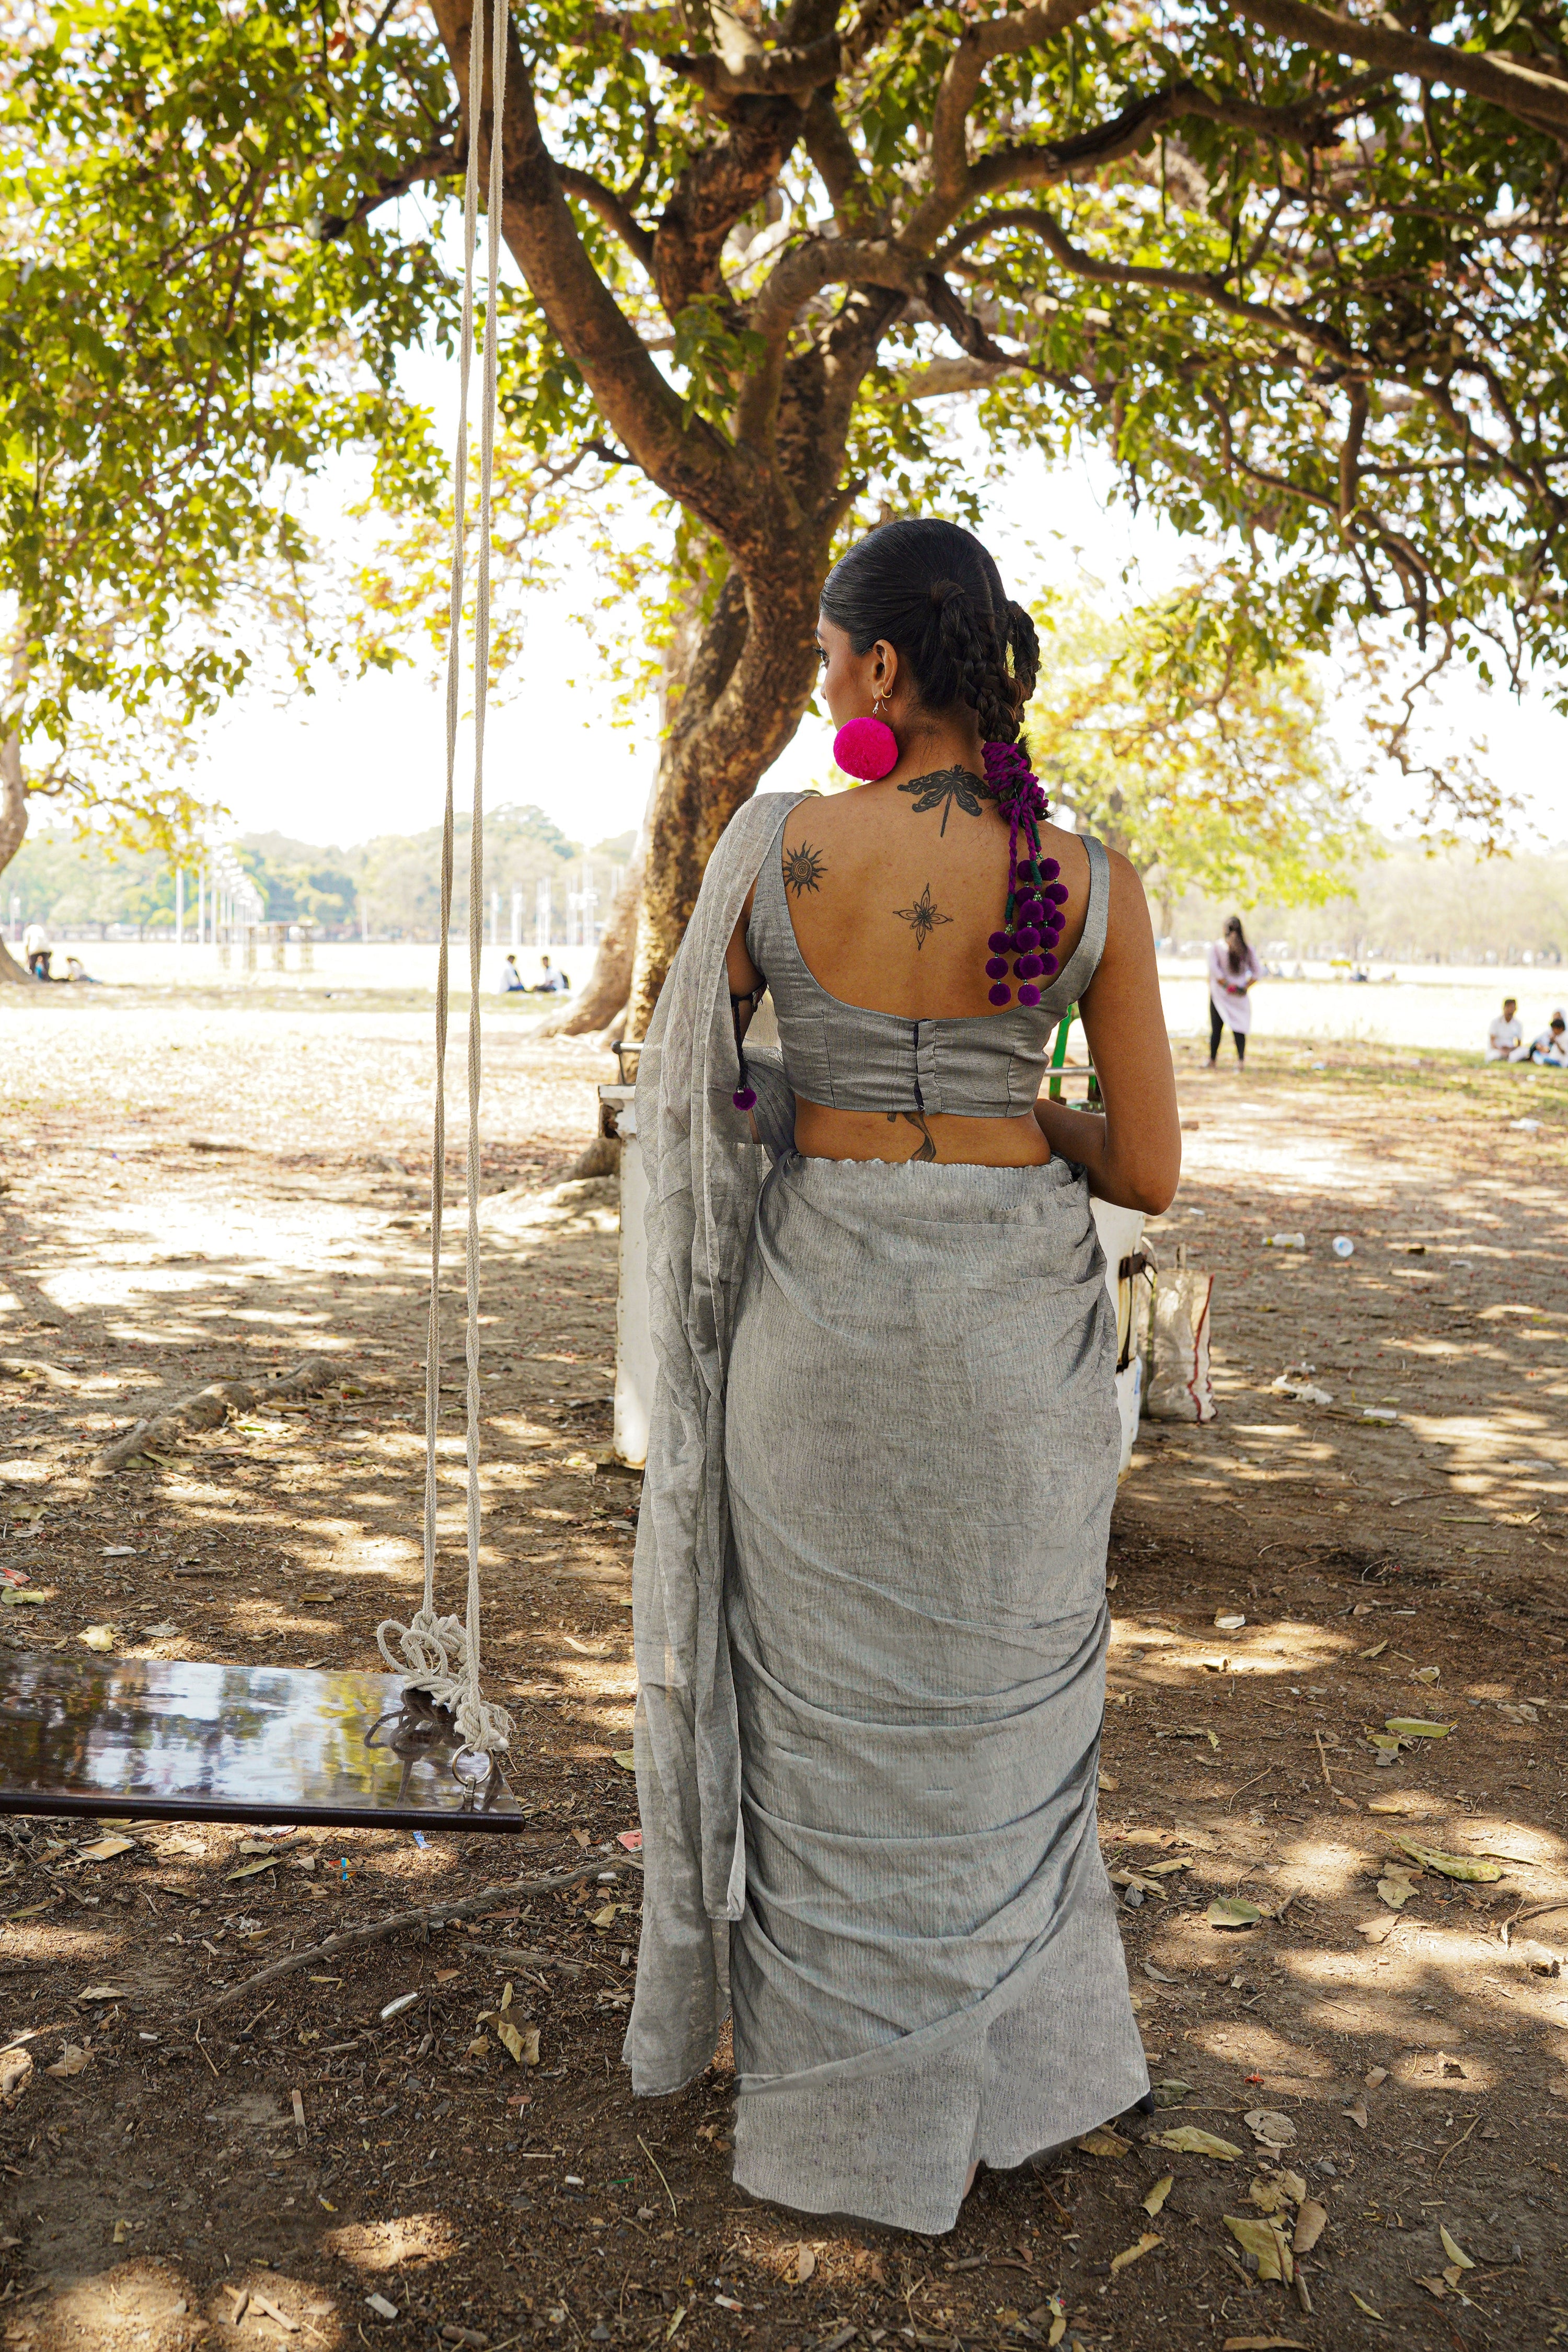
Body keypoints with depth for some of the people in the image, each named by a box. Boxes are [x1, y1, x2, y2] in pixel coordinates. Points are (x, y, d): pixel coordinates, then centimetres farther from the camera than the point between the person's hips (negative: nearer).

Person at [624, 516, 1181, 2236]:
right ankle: (1006, 2064, 35)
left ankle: (846, 2089, 34)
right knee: (997, 1698, 19)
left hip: (820, 1303, -1)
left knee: (829, 1693, 17)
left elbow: (684, 1080, 3)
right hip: (1020, 1322, 1)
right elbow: (1149, 1171, -4)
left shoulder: (778, 845, -11)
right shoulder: (1091, 883, -8)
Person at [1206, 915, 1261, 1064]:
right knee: (1240, 1029, 4)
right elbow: (1258, 972, 1)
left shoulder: (1217, 946, -5)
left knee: (1216, 1029, 4)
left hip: (1220, 994, -2)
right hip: (1241, 996, 2)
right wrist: (1246, 987, 0)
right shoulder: (1247, 949, 3)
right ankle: (1241, 1059, -3)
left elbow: (1214, 968, -15)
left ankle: (1212, 1061, 5)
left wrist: (1226, 985, -10)